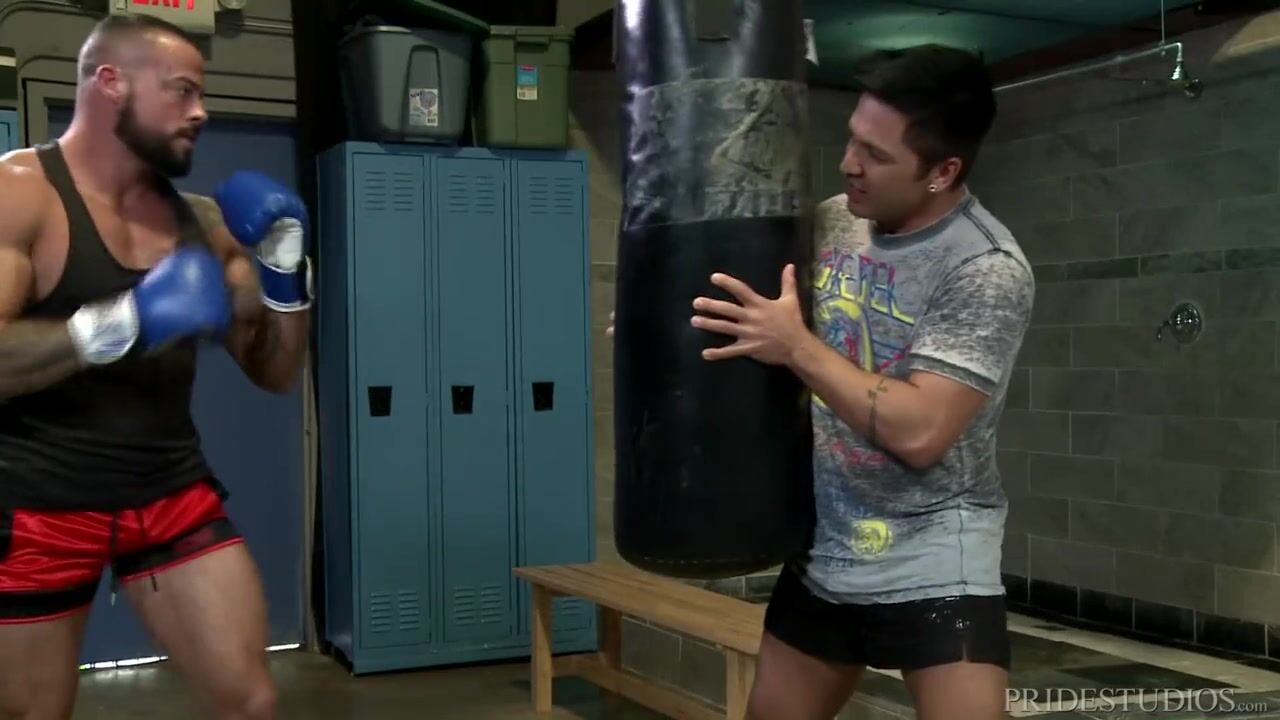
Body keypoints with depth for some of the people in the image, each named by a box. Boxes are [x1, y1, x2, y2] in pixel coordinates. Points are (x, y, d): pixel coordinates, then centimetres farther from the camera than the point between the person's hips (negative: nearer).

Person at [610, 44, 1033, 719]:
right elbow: (748, 318, 17)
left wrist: (797, 347, -24)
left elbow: (919, 432, -26)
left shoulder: (989, 270, -18)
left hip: (933, 570, -6)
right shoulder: (832, 221, 2)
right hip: (821, 556, 7)